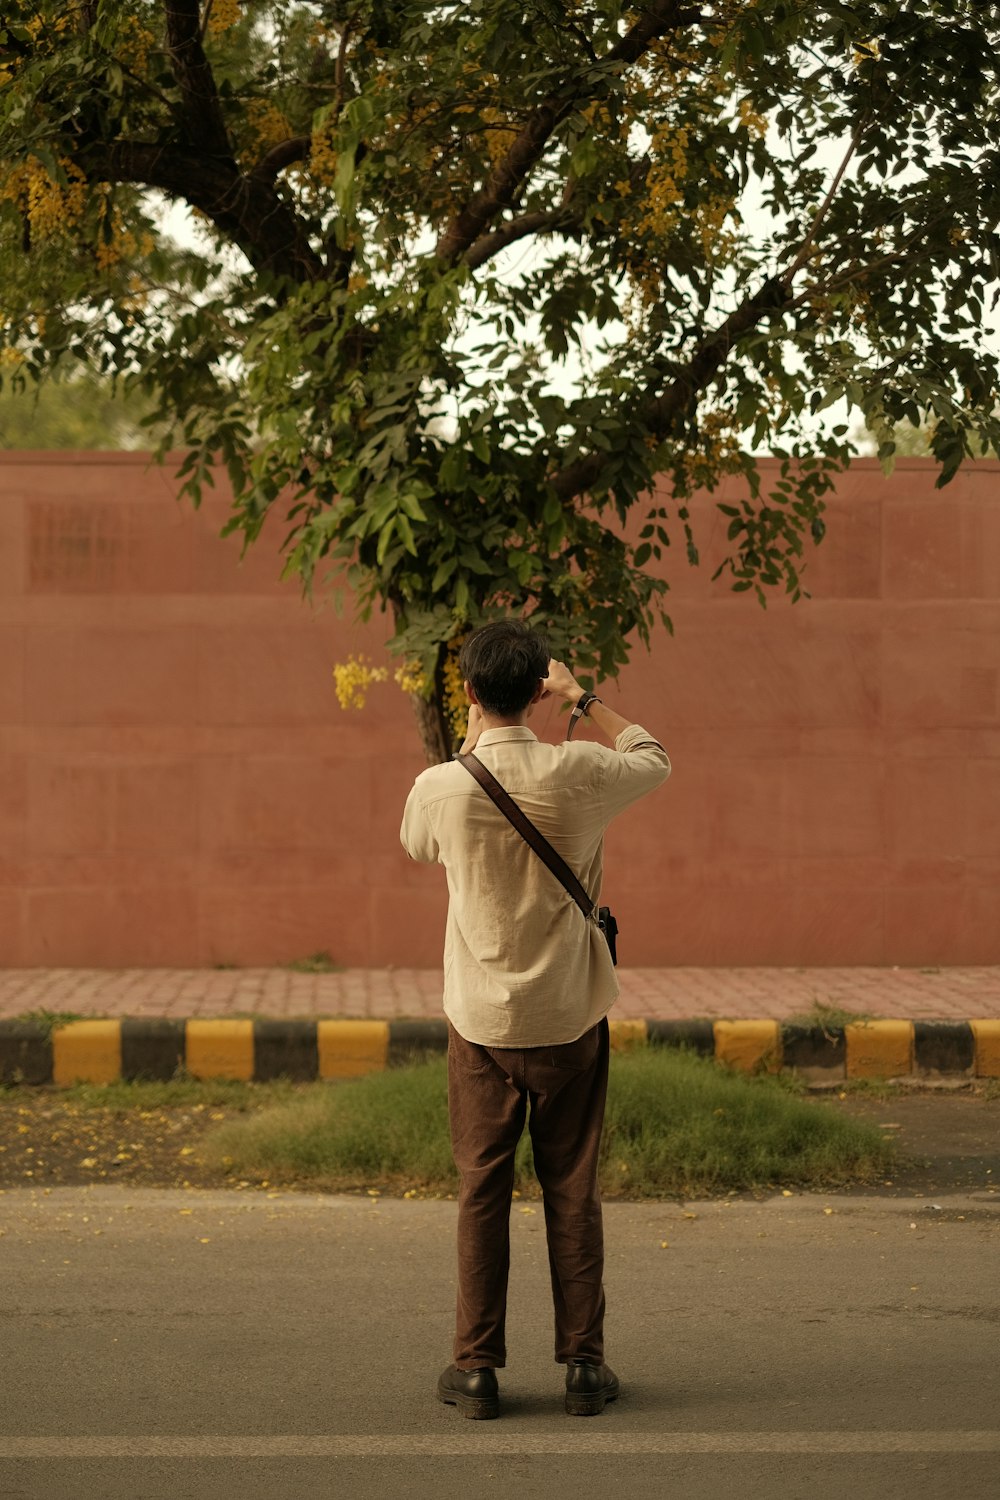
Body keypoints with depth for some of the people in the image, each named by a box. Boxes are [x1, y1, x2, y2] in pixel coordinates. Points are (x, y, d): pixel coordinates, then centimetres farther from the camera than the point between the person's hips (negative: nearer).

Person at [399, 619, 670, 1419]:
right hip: (570, 1015, 0)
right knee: (573, 1190, 8)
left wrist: (472, 738, 19)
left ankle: (478, 1367, 9)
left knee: (481, 1190, 7)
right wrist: (584, 699, 18)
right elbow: (654, 758, 11)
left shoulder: (440, 787, -10)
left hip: (481, 1019, 0)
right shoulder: (577, 773, -11)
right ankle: (584, 1363, 13)